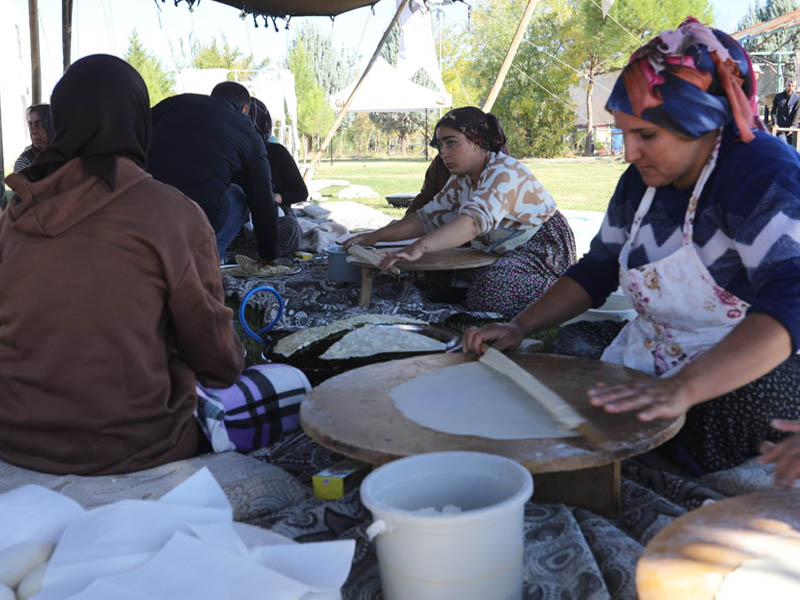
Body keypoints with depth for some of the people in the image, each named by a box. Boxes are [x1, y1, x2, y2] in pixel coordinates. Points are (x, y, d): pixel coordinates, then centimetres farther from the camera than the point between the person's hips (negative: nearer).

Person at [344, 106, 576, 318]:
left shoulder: (505, 172, -26)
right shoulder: (461, 180, 4)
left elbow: (475, 220, -44)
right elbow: (428, 217, 5)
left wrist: (419, 247, -57)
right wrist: (375, 237, -8)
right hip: (507, 252, 9)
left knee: (489, 292, -33)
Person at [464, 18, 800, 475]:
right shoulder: (643, 180, 5)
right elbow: (598, 268, 15)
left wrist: (685, 388, -48)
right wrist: (519, 328, 1)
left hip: (751, 371, -7)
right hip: (651, 363, 8)